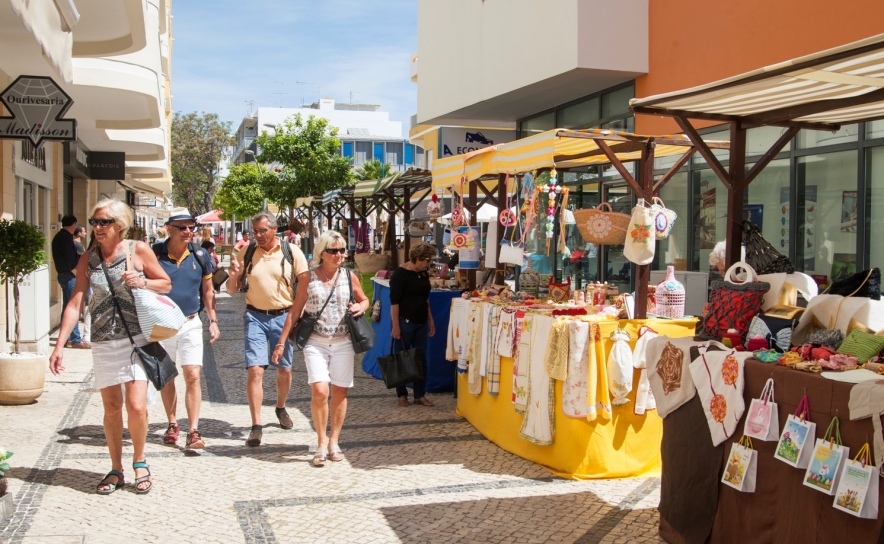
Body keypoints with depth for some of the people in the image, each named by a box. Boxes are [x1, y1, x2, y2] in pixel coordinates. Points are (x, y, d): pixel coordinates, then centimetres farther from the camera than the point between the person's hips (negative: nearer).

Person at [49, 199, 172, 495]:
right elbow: (75, 303, 0)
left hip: (137, 338, -3)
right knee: (112, 407, 9)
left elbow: (166, 283, 7)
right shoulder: (88, 259, 3)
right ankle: (116, 469, 23)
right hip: (104, 343, 3)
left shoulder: (138, 250, -4)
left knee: (136, 406, -10)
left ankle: (139, 462, 15)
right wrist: (59, 345, -6)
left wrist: (143, 282, -14)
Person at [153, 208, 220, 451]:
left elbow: (208, 290, 10)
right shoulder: (155, 255, -7)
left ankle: (193, 432, -4)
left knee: (193, 376, -7)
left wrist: (213, 320, 6)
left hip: (190, 323, 0)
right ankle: (172, 424, 28)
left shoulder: (200, 256, 1)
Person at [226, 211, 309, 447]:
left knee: (284, 369, 13)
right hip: (255, 317, 0)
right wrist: (233, 275, -15)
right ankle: (256, 426, -4)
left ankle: (281, 408, 39)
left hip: (283, 316, 0)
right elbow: (232, 289, 7)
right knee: (255, 370, -9)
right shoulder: (247, 253, 1)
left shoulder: (292, 252, -4)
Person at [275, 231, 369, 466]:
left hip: (343, 343, 2)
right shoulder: (307, 278, -1)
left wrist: (360, 307, -6)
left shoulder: (349, 276, 4)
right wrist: (281, 342, 0)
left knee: (339, 392, 6)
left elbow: (364, 300, 19)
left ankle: (334, 442, 22)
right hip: (316, 342, -2)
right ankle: (321, 443, 3)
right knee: (319, 391, -14)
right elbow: (295, 311, 3)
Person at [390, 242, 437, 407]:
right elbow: (394, 301, -15)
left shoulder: (423, 274, 9)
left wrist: (431, 320, 17)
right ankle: (402, 394, 16)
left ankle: (420, 395, 16)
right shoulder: (400, 274, -13)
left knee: (421, 359, 8)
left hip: (421, 322, 7)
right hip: (405, 322, -7)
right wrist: (396, 326, -19)